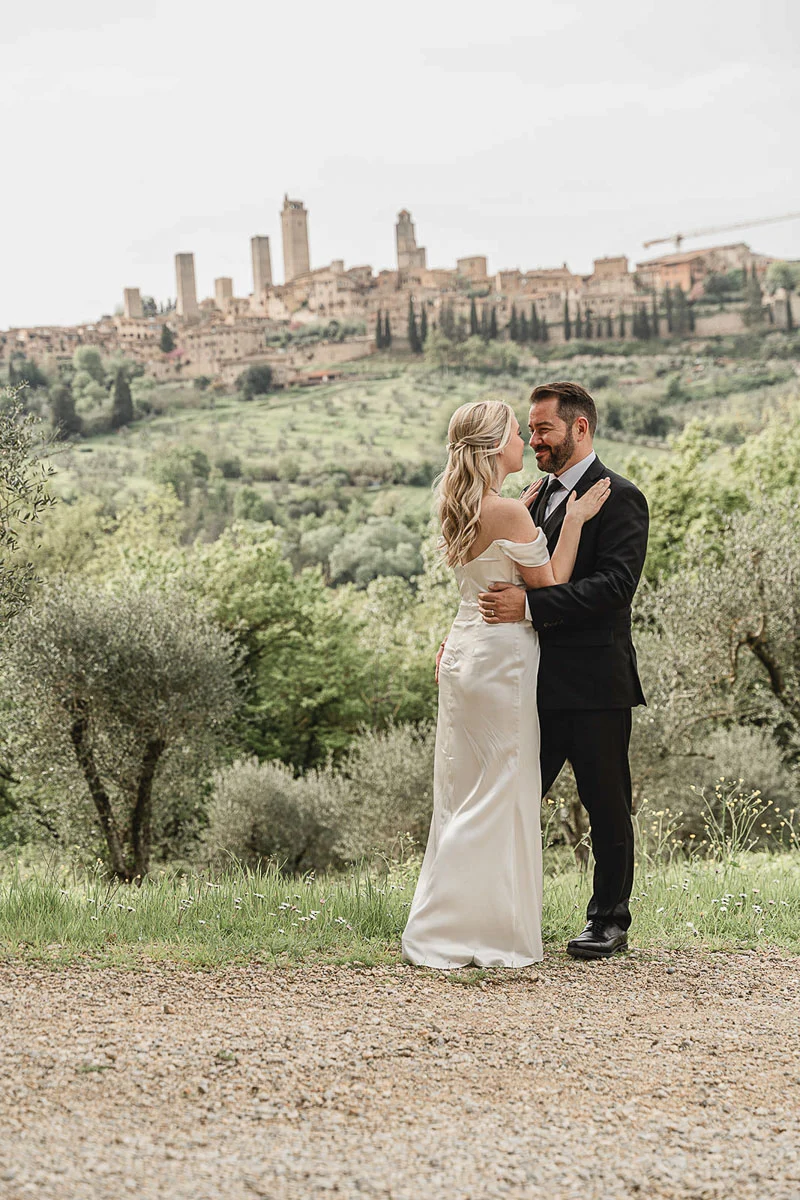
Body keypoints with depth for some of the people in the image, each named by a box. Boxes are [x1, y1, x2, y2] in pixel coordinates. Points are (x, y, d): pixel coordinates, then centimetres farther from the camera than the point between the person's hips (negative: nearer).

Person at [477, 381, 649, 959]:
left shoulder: (619, 499, -9)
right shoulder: (539, 498, 16)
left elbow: (615, 585, -20)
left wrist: (530, 606, -26)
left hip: (595, 684, -7)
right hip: (540, 683, 7)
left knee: (607, 808, 6)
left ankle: (609, 921, 19)